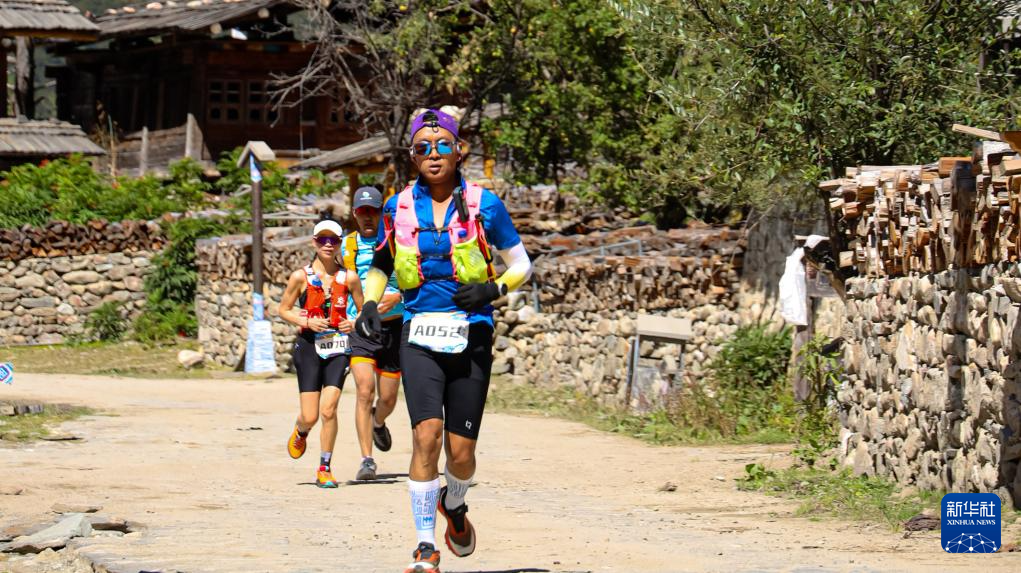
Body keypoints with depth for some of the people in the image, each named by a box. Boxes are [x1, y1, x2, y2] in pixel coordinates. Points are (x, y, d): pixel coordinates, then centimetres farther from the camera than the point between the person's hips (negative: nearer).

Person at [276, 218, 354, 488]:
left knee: (329, 409, -12)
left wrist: (354, 323, -7)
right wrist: (308, 322, -10)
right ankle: (300, 432, 35)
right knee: (310, 417, -4)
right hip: (309, 347, -1)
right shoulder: (301, 277, -1)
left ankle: (325, 469, 2)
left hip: (338, 348, 1)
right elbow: (283, 310, 7)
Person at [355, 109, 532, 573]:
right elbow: (380, 265, 20)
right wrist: (370, 303, 2)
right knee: (427, 435, -18)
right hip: (420, 335, 0)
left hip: (471, 338, 0)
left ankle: (454, 505, 37)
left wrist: (493, 290, -11)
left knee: (461, 451, 2)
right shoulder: (399, 208, 5)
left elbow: (521, 265, 8)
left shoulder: (483, 205, 0)